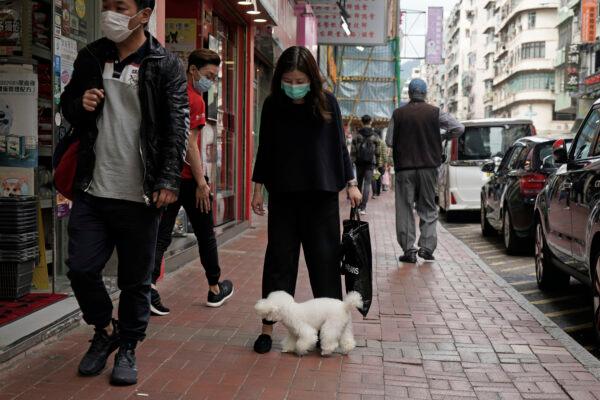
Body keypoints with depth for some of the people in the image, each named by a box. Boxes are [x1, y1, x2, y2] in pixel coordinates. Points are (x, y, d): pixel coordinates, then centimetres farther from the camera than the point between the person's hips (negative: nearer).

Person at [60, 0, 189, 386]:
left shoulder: (165, 64, -3)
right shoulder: (91, 57, 10)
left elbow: (177, 125, -7)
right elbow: (67, 104, 20)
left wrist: (169, 181, -17)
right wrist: (80, 105, -5)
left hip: (140, 195, -3)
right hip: (93, 190, 4)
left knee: (136, 279, 6)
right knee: (81, 269, 3)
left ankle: (128, 348, 25)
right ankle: (106, 331, 29)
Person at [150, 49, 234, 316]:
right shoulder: (194, 99, -11)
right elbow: (189, 143, -18)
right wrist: (201, 182, -17)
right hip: (189, 178, -6)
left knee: (162, 236, 4)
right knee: (205, 235, 10)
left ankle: (149, 284, -14)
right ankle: (215, 290, 24)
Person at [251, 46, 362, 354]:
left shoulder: (326, 102, 0)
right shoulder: (272, 105, 1)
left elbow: (339, 144, 6)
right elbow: (265, 149, 7)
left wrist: (350, 183, 3)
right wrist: (258, 188, 5)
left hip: (321, 193, 0)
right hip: (283, 193, 0)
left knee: (325, 257, 4)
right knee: (279, 258, 2)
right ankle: (268, 325, 9)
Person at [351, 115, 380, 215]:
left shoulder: (357, 136, 1)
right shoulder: (374, 136, 0)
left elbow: (353, 150, -3)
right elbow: (377, 151, 0)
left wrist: (352, 161, 1)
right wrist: (377, 162, 7)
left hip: (359, 162, 1)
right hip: (370, 162, -1)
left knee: (359, 183, 15)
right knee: (367, 184, -3)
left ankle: (358, 205, 19)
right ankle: (363, 207, -12)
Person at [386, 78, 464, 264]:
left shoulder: (398, 113, 0)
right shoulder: (435, 112, 1)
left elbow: (389, 141, 1)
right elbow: (459, 128, -2)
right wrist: (443, 138, 14)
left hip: (404, 167, 0)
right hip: (428, 166, 1)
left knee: (405, 209, 5)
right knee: (428, 208, 10)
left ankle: (408, 250, 3)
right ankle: (427, 246, 0)